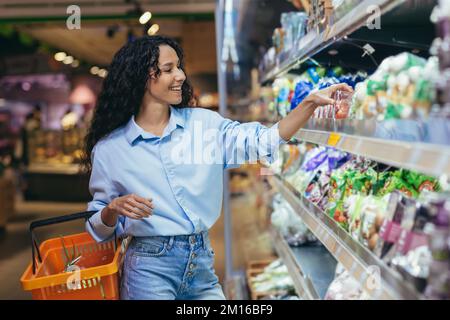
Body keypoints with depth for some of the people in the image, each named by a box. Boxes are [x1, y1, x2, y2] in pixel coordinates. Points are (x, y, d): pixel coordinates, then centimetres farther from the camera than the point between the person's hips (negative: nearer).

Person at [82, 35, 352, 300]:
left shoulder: (203, 123, 4)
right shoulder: (109, 148, -3)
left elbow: (266, 142, -6)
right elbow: (100, 228, 4)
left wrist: (311, 103, -16)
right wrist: (114, 209, -17)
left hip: (202, 263, 3)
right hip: (150, 269, -3)